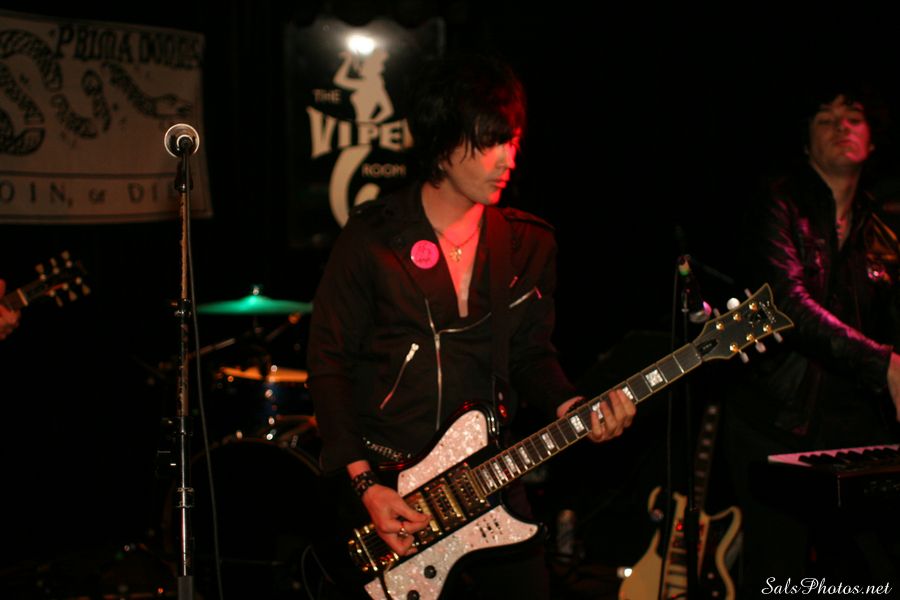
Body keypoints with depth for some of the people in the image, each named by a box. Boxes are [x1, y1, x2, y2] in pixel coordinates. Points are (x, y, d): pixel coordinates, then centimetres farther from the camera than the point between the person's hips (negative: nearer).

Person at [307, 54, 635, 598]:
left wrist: (569, 407, -12)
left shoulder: (530, 244, 2)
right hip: (382, 477, -3)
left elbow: (533, 354, 10)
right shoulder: (372, 240, -10)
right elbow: (330, 363, -7)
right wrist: (364, 483, -14)